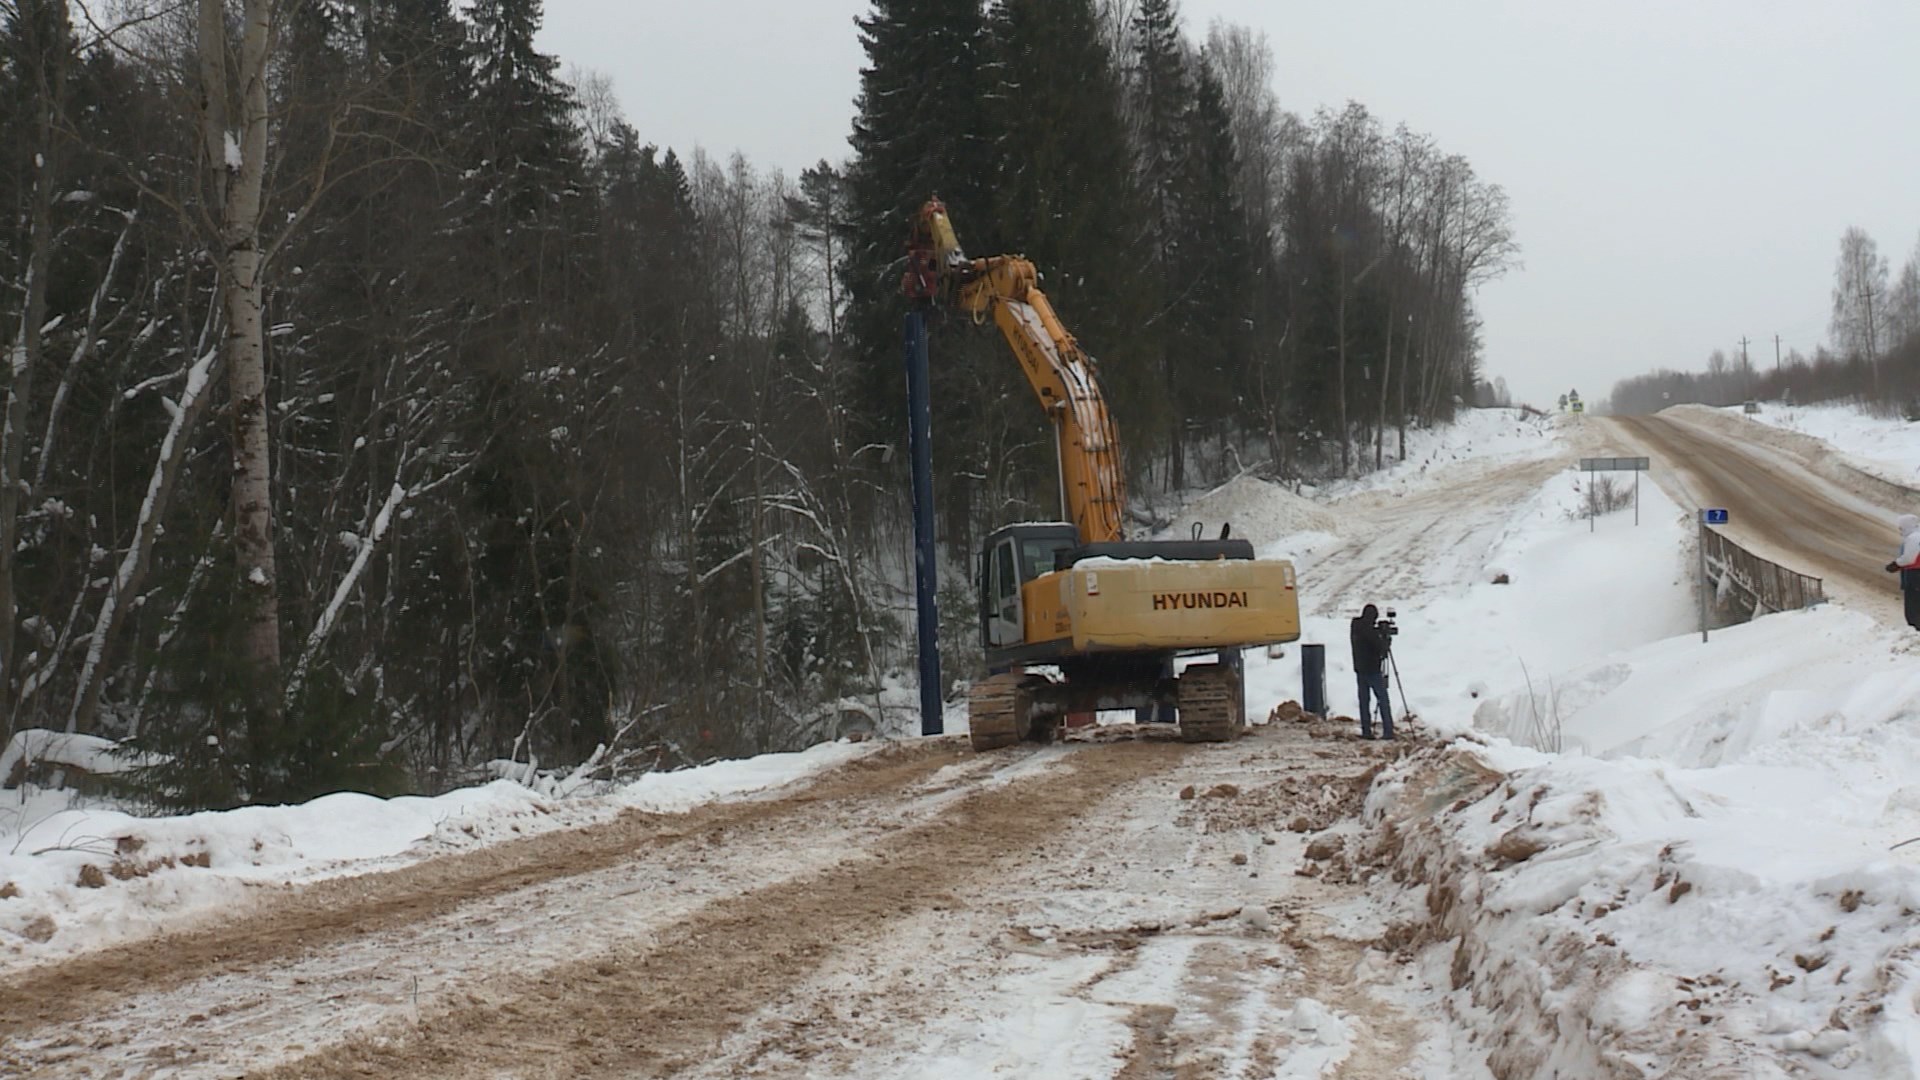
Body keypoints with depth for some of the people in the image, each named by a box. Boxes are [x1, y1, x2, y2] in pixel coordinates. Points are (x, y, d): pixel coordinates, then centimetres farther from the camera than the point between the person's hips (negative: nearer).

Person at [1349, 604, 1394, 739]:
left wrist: (1379, 634, 11)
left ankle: (1366, 731, 4)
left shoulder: (1355, 628, 6)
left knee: (1363, 701, 8)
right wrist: (1387, 640, 3)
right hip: (1373, 670, -7)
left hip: (1360, 670, 7)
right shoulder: (1369, 630, -17)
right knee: (1383, 700, -1)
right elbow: (1381, 648, -17)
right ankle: (1388, 731, -4)